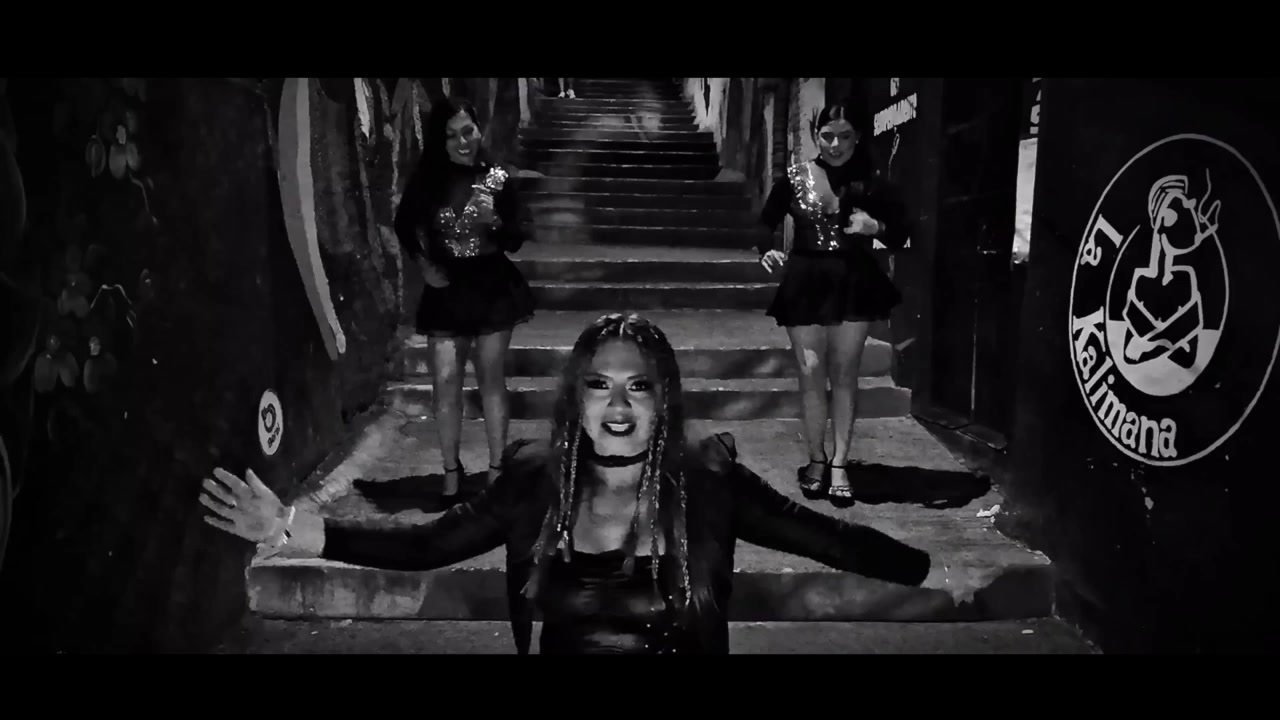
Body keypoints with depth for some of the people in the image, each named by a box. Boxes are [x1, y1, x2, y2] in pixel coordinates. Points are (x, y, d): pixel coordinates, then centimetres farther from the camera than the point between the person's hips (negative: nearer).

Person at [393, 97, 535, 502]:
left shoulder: (498, 180, -4)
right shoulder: (426, 182, -1)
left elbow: (515, 243, -3)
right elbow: (404, 227, 15)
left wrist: (495, 223, -23)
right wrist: (423, 265, 2)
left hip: (492, 288, -1)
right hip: (446, 291, 1)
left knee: (491, 379, 6)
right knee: (446, 382, -2)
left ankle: (496, 467, 17)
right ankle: (451, 470, 14)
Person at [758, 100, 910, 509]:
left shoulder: (870, 185, 0)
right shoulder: (795, 179, 1)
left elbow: (899, 238, 3)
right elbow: (766, 223, 11)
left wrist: (876, 227, -17)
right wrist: (768, 251, -9)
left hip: (854, 284, 0)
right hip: (805, 284, 1)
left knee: (844, 375, 3)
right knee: (811, 375, 3)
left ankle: (839, 464, 11)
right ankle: (817, 460, 18)